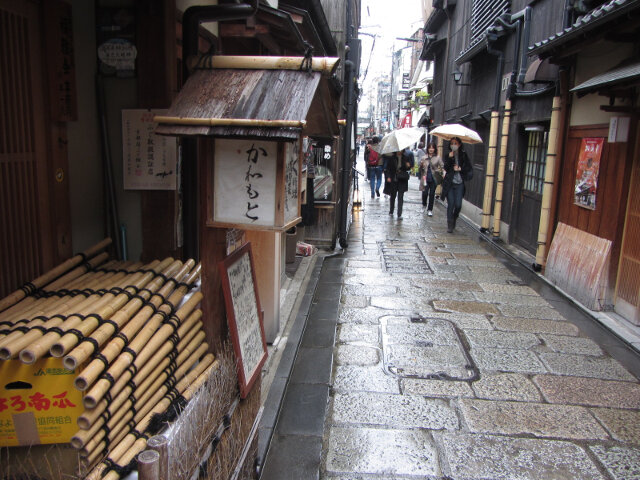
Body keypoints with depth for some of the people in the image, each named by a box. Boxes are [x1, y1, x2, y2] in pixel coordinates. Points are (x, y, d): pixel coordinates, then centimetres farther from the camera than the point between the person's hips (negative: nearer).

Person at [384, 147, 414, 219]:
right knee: (392, 195, 12)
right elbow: (387, 168, 0)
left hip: (402, 180, 0)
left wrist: (408, 166, -14)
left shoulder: (406, 157, 1)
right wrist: (388, 177, -10)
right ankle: (391, 211, 31)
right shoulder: (391, 157, -3)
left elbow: (408, 168, 9)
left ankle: (399, 214, -3)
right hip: (393, 179, 0)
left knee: (400, 197, -4)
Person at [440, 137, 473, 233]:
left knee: (458, 205, -5)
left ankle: (454, 219, 23)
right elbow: (446, 168, -7)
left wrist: (460, 169, -9)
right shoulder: (448, 155, 5)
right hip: (449, 183, 0)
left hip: (459, 183, 0)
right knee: (450, 204, -4)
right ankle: (450, 225, 6)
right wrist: (450, 158, -17)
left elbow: (469, 168, 4)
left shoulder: (463, 155, 4)